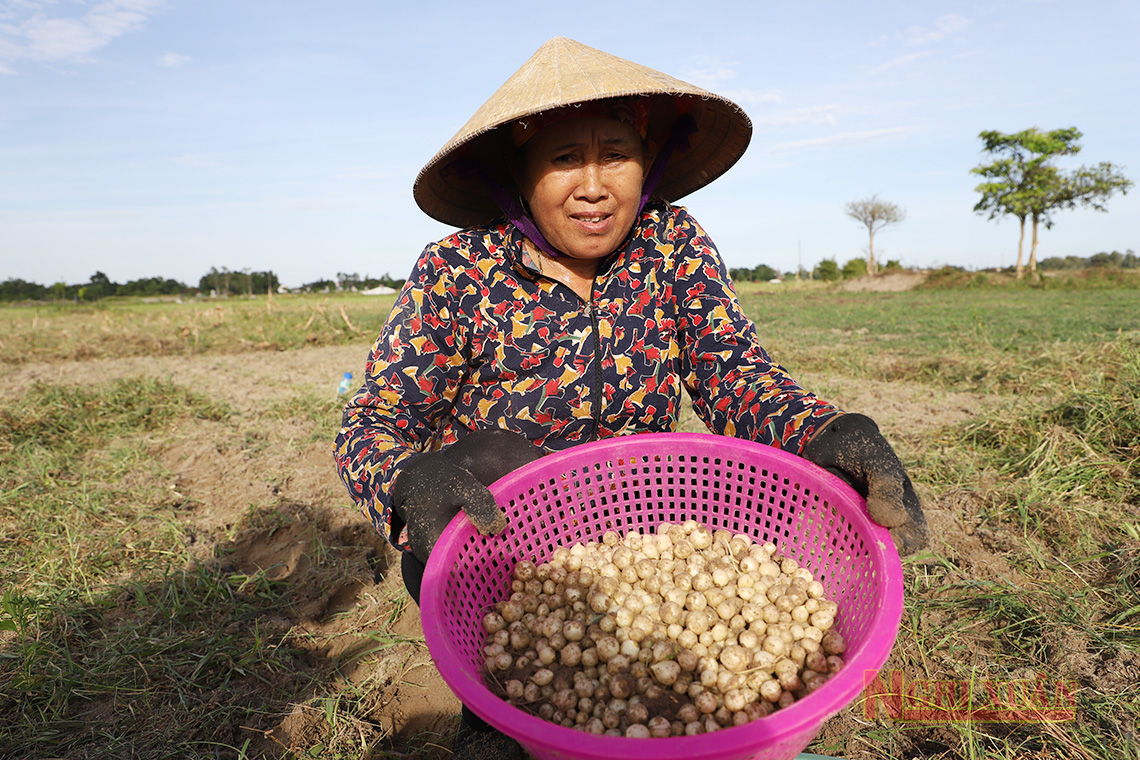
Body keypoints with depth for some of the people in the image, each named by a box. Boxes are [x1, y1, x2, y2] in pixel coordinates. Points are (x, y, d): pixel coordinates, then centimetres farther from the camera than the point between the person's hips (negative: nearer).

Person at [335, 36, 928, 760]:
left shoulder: (675, 245, -7)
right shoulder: (457, 272, -14)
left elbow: (736, 373, -14)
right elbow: (373, 421, -14)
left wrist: (827, 435, -34)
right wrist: (411, 486, -36)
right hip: (490, 541, -1)